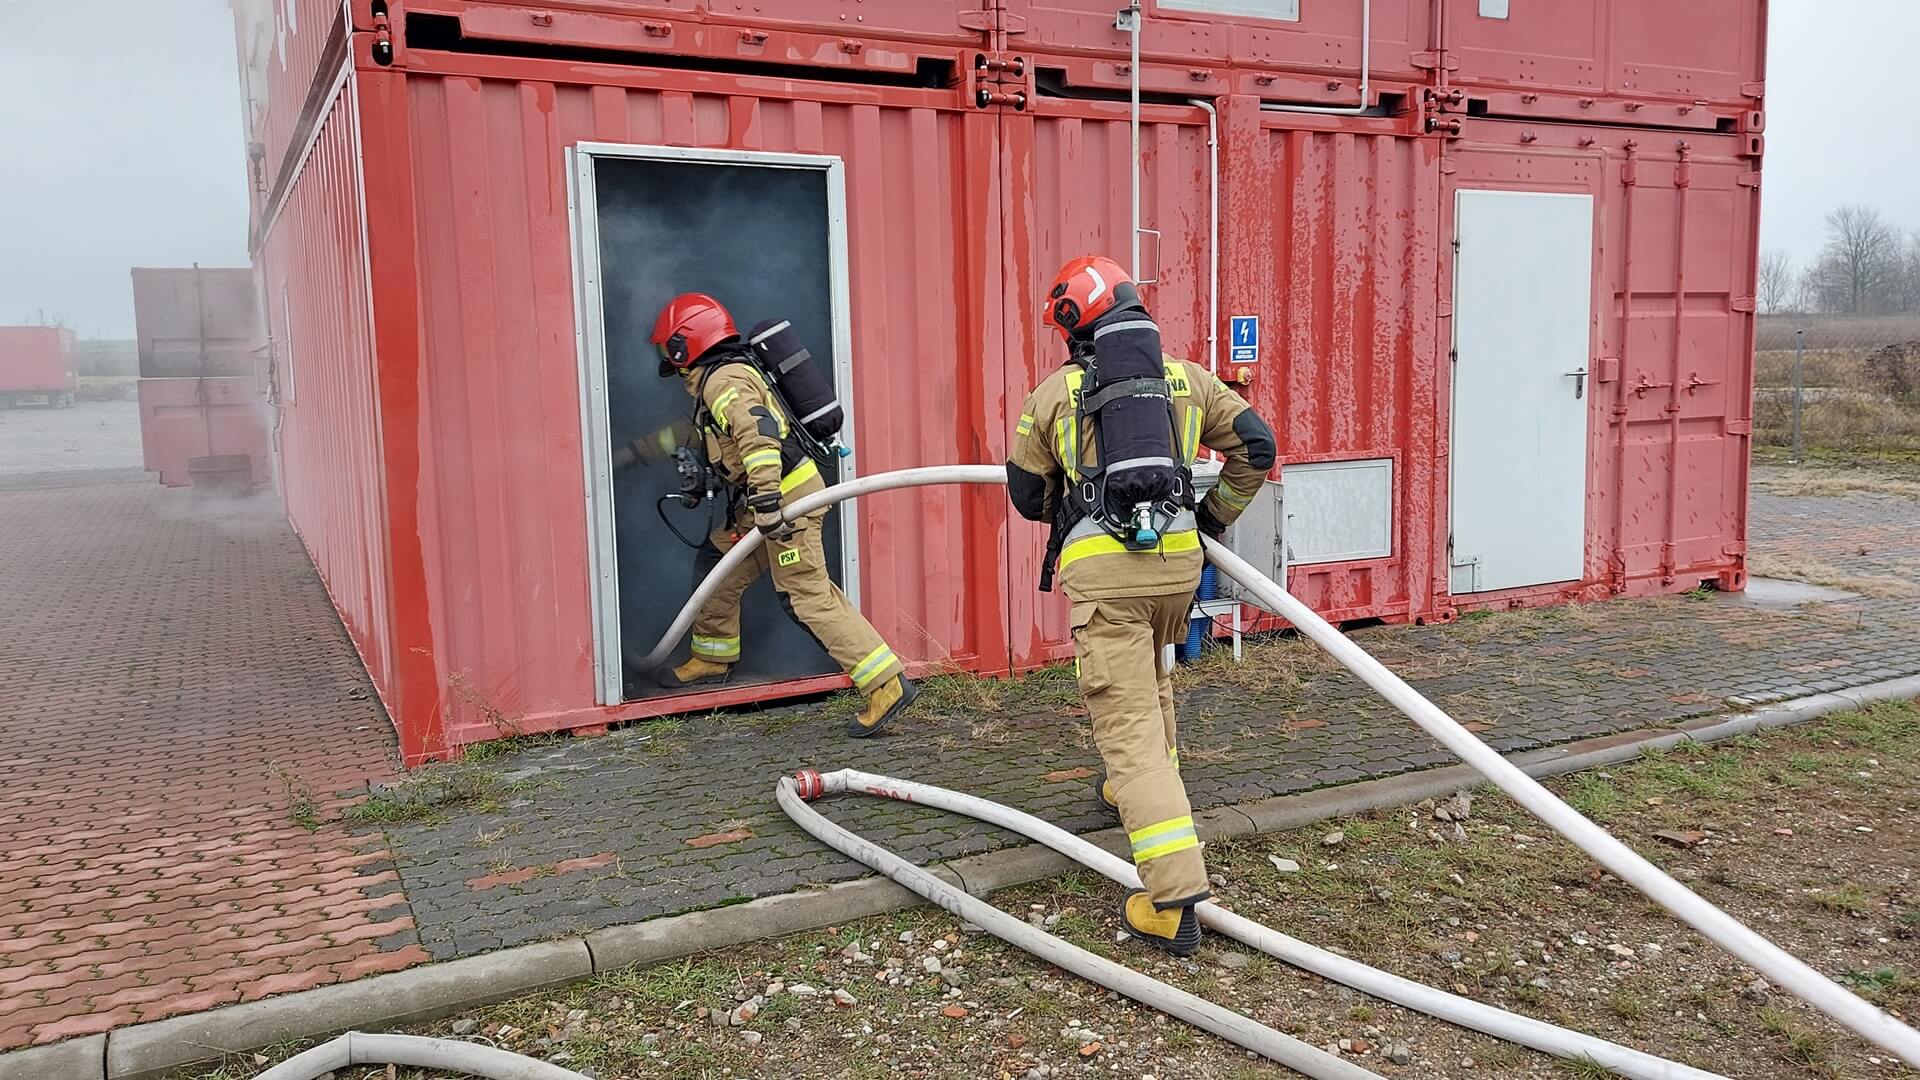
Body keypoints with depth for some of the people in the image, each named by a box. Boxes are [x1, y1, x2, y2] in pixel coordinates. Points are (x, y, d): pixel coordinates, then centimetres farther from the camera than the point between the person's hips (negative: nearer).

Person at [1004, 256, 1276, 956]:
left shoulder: (1056, 391, 9)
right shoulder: (1186, 378, 15)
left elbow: (1027, 493, 15)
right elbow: (1256, 446, 16)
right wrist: (1216, 514, 26)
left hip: (1100, 565, -4)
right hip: (1179, 558, 4)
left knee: (1129, 726, -6)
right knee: (1152, 676, 33)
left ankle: (1174, 899, -13)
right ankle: (1144, 792, 51)